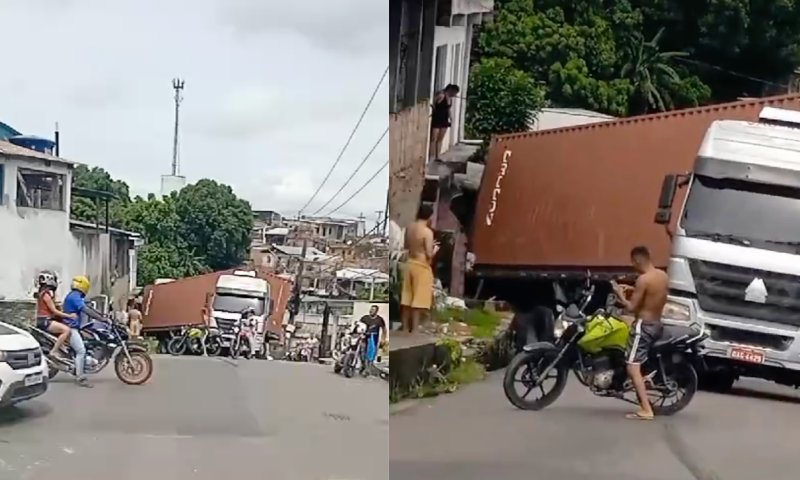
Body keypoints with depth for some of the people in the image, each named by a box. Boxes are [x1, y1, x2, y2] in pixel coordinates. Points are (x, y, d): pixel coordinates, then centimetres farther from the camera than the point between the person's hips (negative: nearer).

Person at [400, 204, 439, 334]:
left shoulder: (409, 228, 3)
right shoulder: (427, 232, -18)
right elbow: (429, 254, -18)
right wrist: (435, 249, 2)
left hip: (409, 264, 7)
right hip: (422, 267, -7)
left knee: (407, 299, 12)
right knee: (418, 301, -1)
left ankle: (405, 328, 20)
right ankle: (414, 330, 2)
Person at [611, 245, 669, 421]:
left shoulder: (643, 279, -20)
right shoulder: (663, 276, 5)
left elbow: (631, 307, -17)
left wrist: (620, 294, 0)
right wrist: (634, 291, 16)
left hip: (643, 326, -9)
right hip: (657, 325, 9)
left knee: (633, 368, -9)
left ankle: (646, 410, -17)